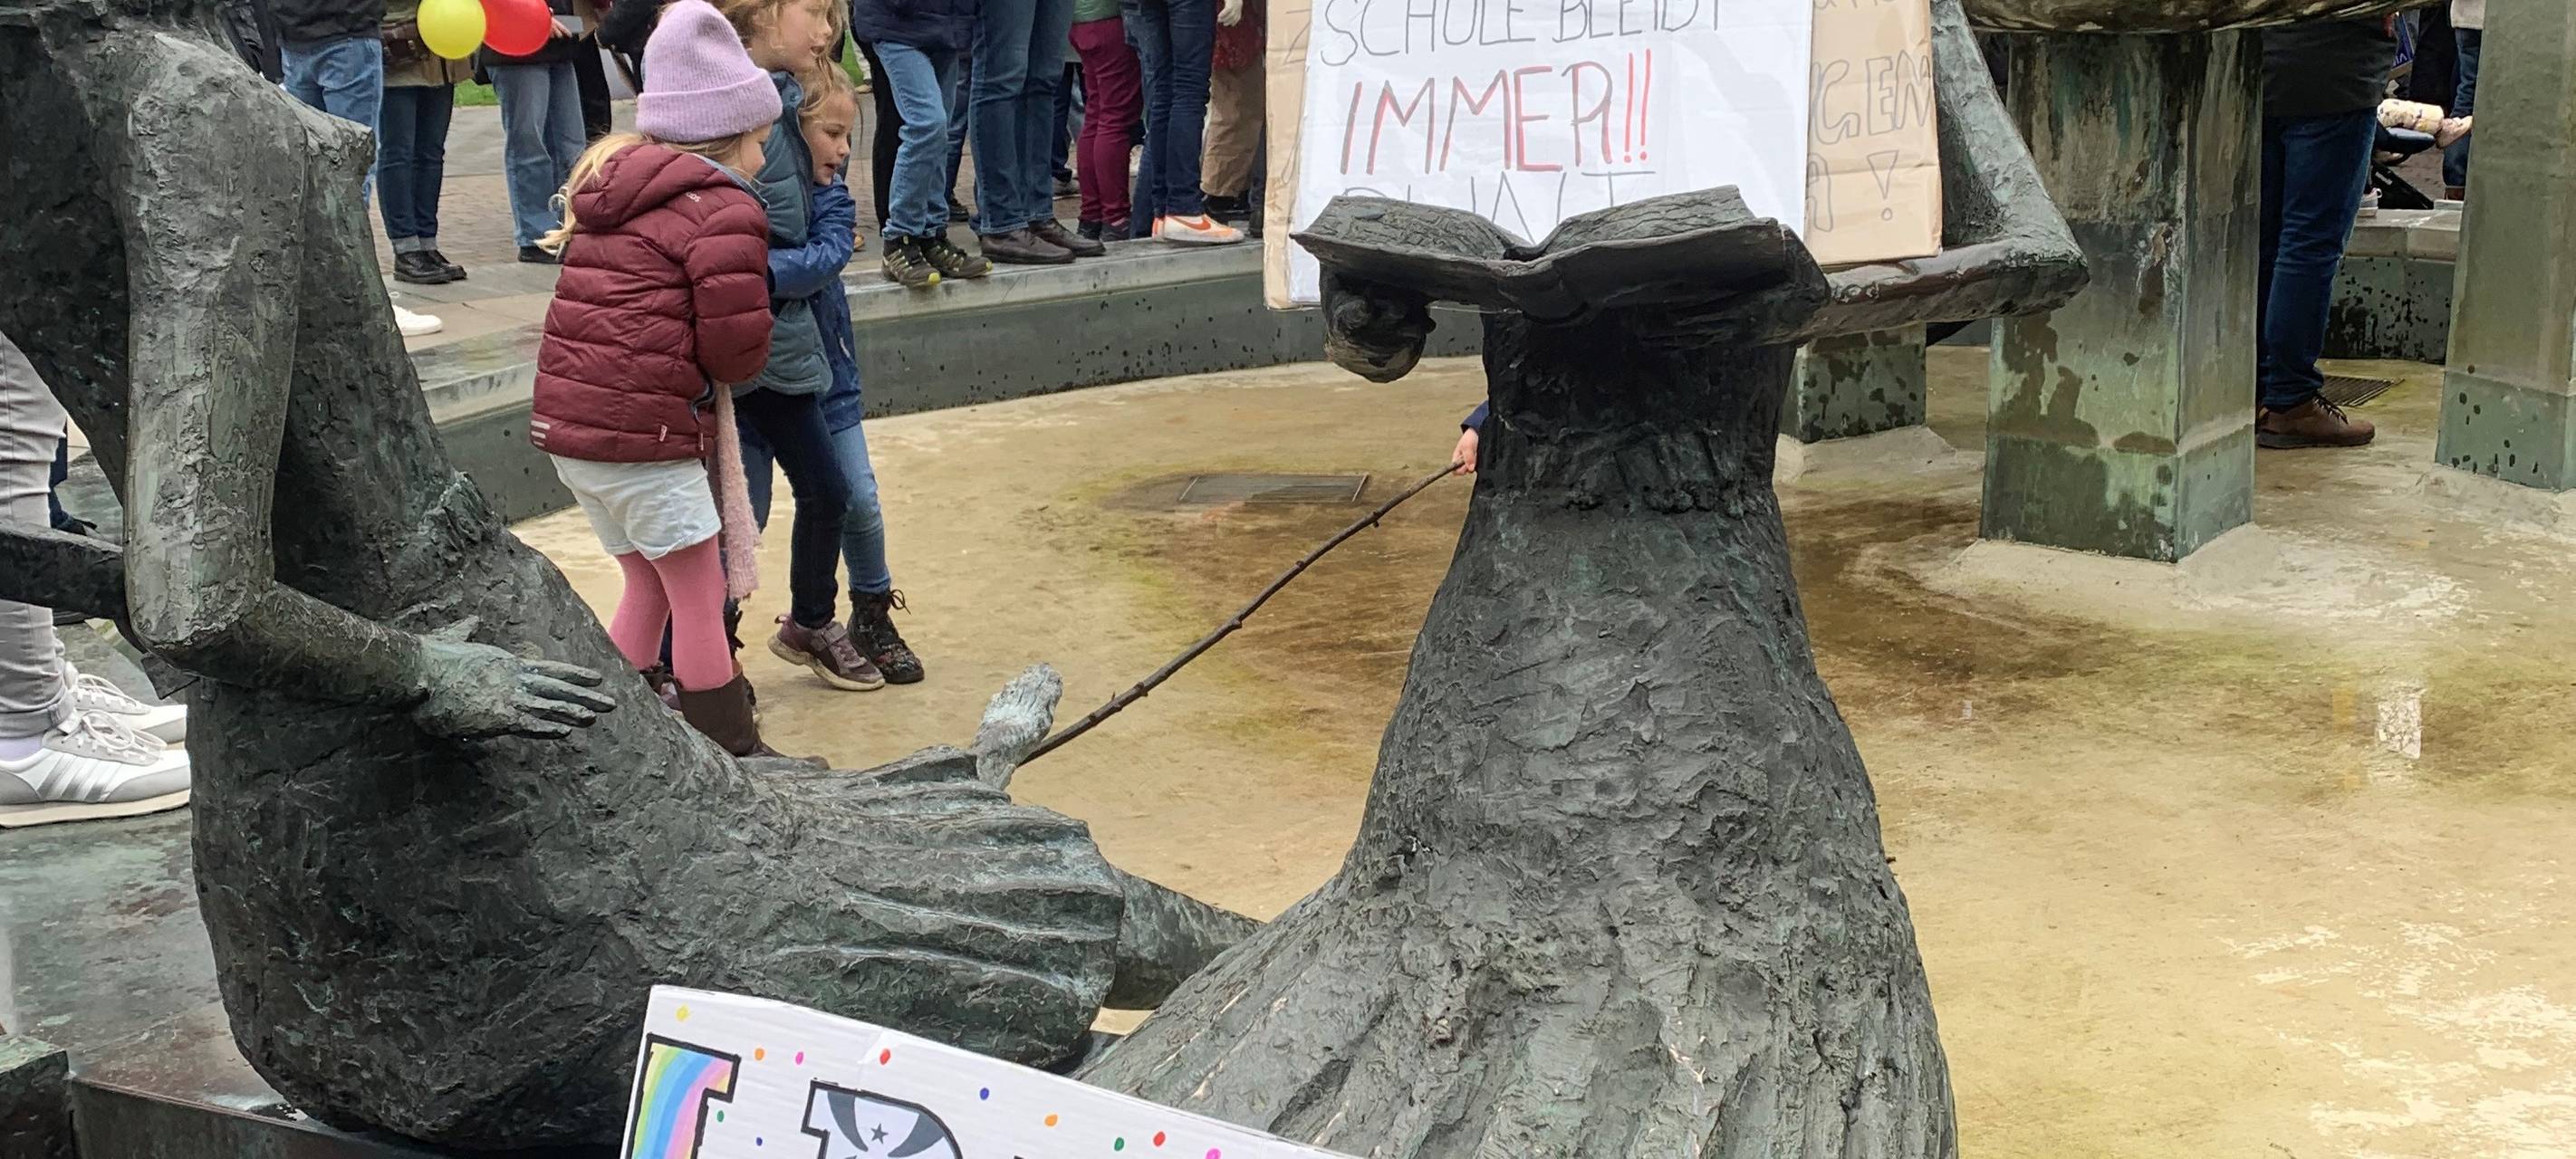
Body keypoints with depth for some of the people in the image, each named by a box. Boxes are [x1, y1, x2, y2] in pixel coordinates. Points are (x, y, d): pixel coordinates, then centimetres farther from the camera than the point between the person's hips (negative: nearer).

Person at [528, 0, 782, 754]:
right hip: (646, 435, -8)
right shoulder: (723, 209, -10)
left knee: (650, 588, 20)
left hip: (564, 424, 8)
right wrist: (720, 368, 7)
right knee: (701, 599, 2)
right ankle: (734, 761, 9)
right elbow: (738, 349, -14)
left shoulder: (611, 186, 17)